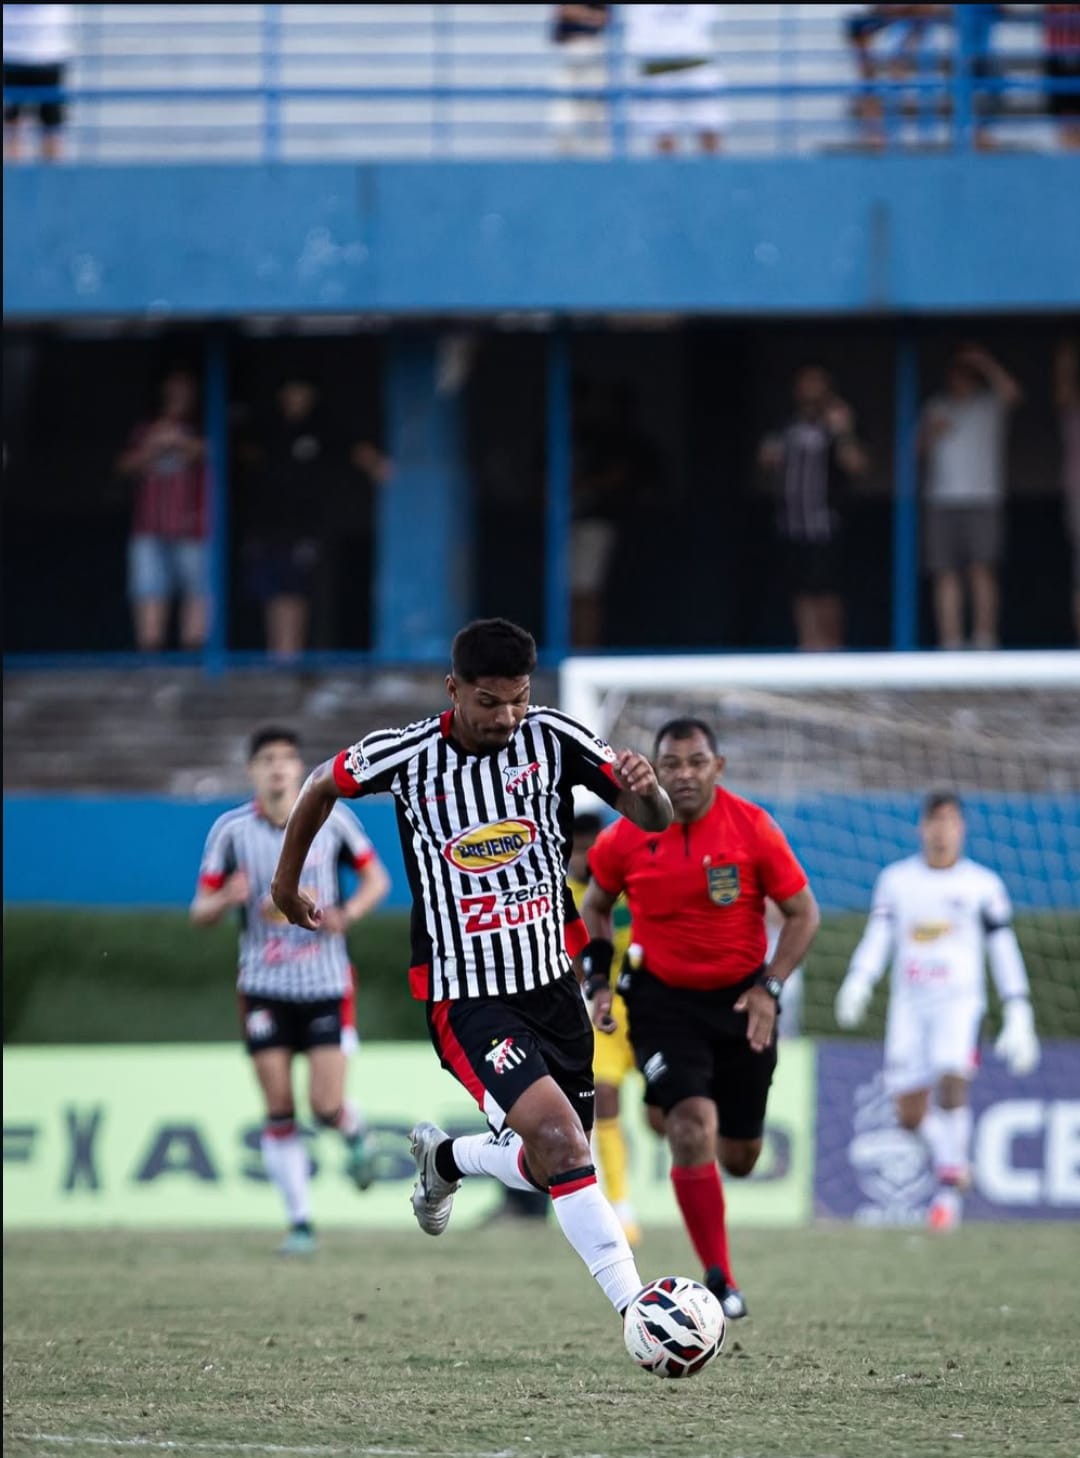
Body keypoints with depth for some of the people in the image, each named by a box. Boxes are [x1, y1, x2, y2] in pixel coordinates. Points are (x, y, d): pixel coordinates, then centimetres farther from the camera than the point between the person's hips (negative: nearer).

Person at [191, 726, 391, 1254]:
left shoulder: (332, 819, -3)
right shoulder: (231, 829, -3)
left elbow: (376, 877, 9)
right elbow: (200, 911, 1)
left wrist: (347, 913, -11)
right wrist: (226, 899, -23)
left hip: (326, 986, -1)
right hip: (264, 988, 1)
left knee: (327, 1106, -9)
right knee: (279, 1110, -2)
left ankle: (356, 1134, 28)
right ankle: (300, 1222, 6)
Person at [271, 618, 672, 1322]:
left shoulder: (552, 737, -7)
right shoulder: (407, 755, -10)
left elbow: (654, 821, -10)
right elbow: (323, 787, 11)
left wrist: (645, 789, -34)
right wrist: (287, 883, 21)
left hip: (553, 982, 4)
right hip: (468, 998, -4)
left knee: (552, 1165, 14)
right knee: (559, 1138, -24)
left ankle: (442, 1158, 45)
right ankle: (635, 1307, -25)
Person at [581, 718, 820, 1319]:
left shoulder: (754, 829, -11)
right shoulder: (628, 838, -8)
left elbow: (803, 913, -3)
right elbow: (596, 906, 10)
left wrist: (769, 987, -13)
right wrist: (599, 980, -1)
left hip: (741, 999, 1)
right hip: (663, 999, -1)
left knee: (739, 1157, 8)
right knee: (693, 1128, -21)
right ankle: (720, 1280, -14)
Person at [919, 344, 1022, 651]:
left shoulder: (991, 406, 7)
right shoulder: (937, 408, 19)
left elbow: (1012, 393, -14)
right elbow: (921, 450, 19)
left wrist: (986, 364, -13)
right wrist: (932, 433, -1)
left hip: (982, 499, -3)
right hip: (942, 499, 3)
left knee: (983, 568, -13)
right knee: (946, 576, -2)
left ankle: (985, 637, -12)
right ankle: (950, 640, -2)